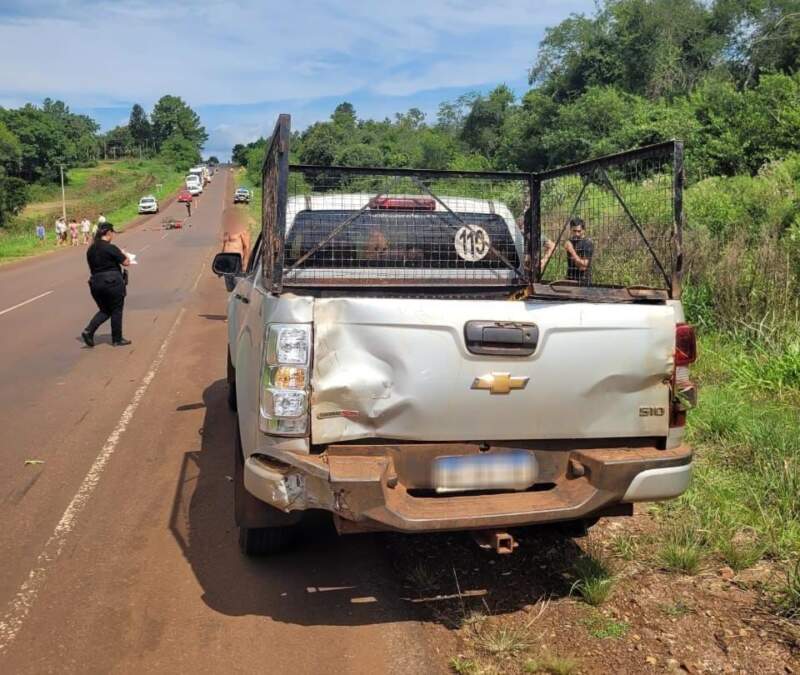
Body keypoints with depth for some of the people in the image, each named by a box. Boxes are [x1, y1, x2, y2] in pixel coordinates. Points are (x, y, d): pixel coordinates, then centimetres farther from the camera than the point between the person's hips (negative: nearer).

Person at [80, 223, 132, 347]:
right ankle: (117, 339, 16)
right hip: (113, 282, -6)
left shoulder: (90, 250, 7)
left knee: (104, 310, 19)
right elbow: (126, 263, -11)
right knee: (116, 310, 8)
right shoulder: (110, 248, -14)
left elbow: (93, 267, 13)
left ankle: (88, 331, 0)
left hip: (95, 283, 6)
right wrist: (124, 255, 10)